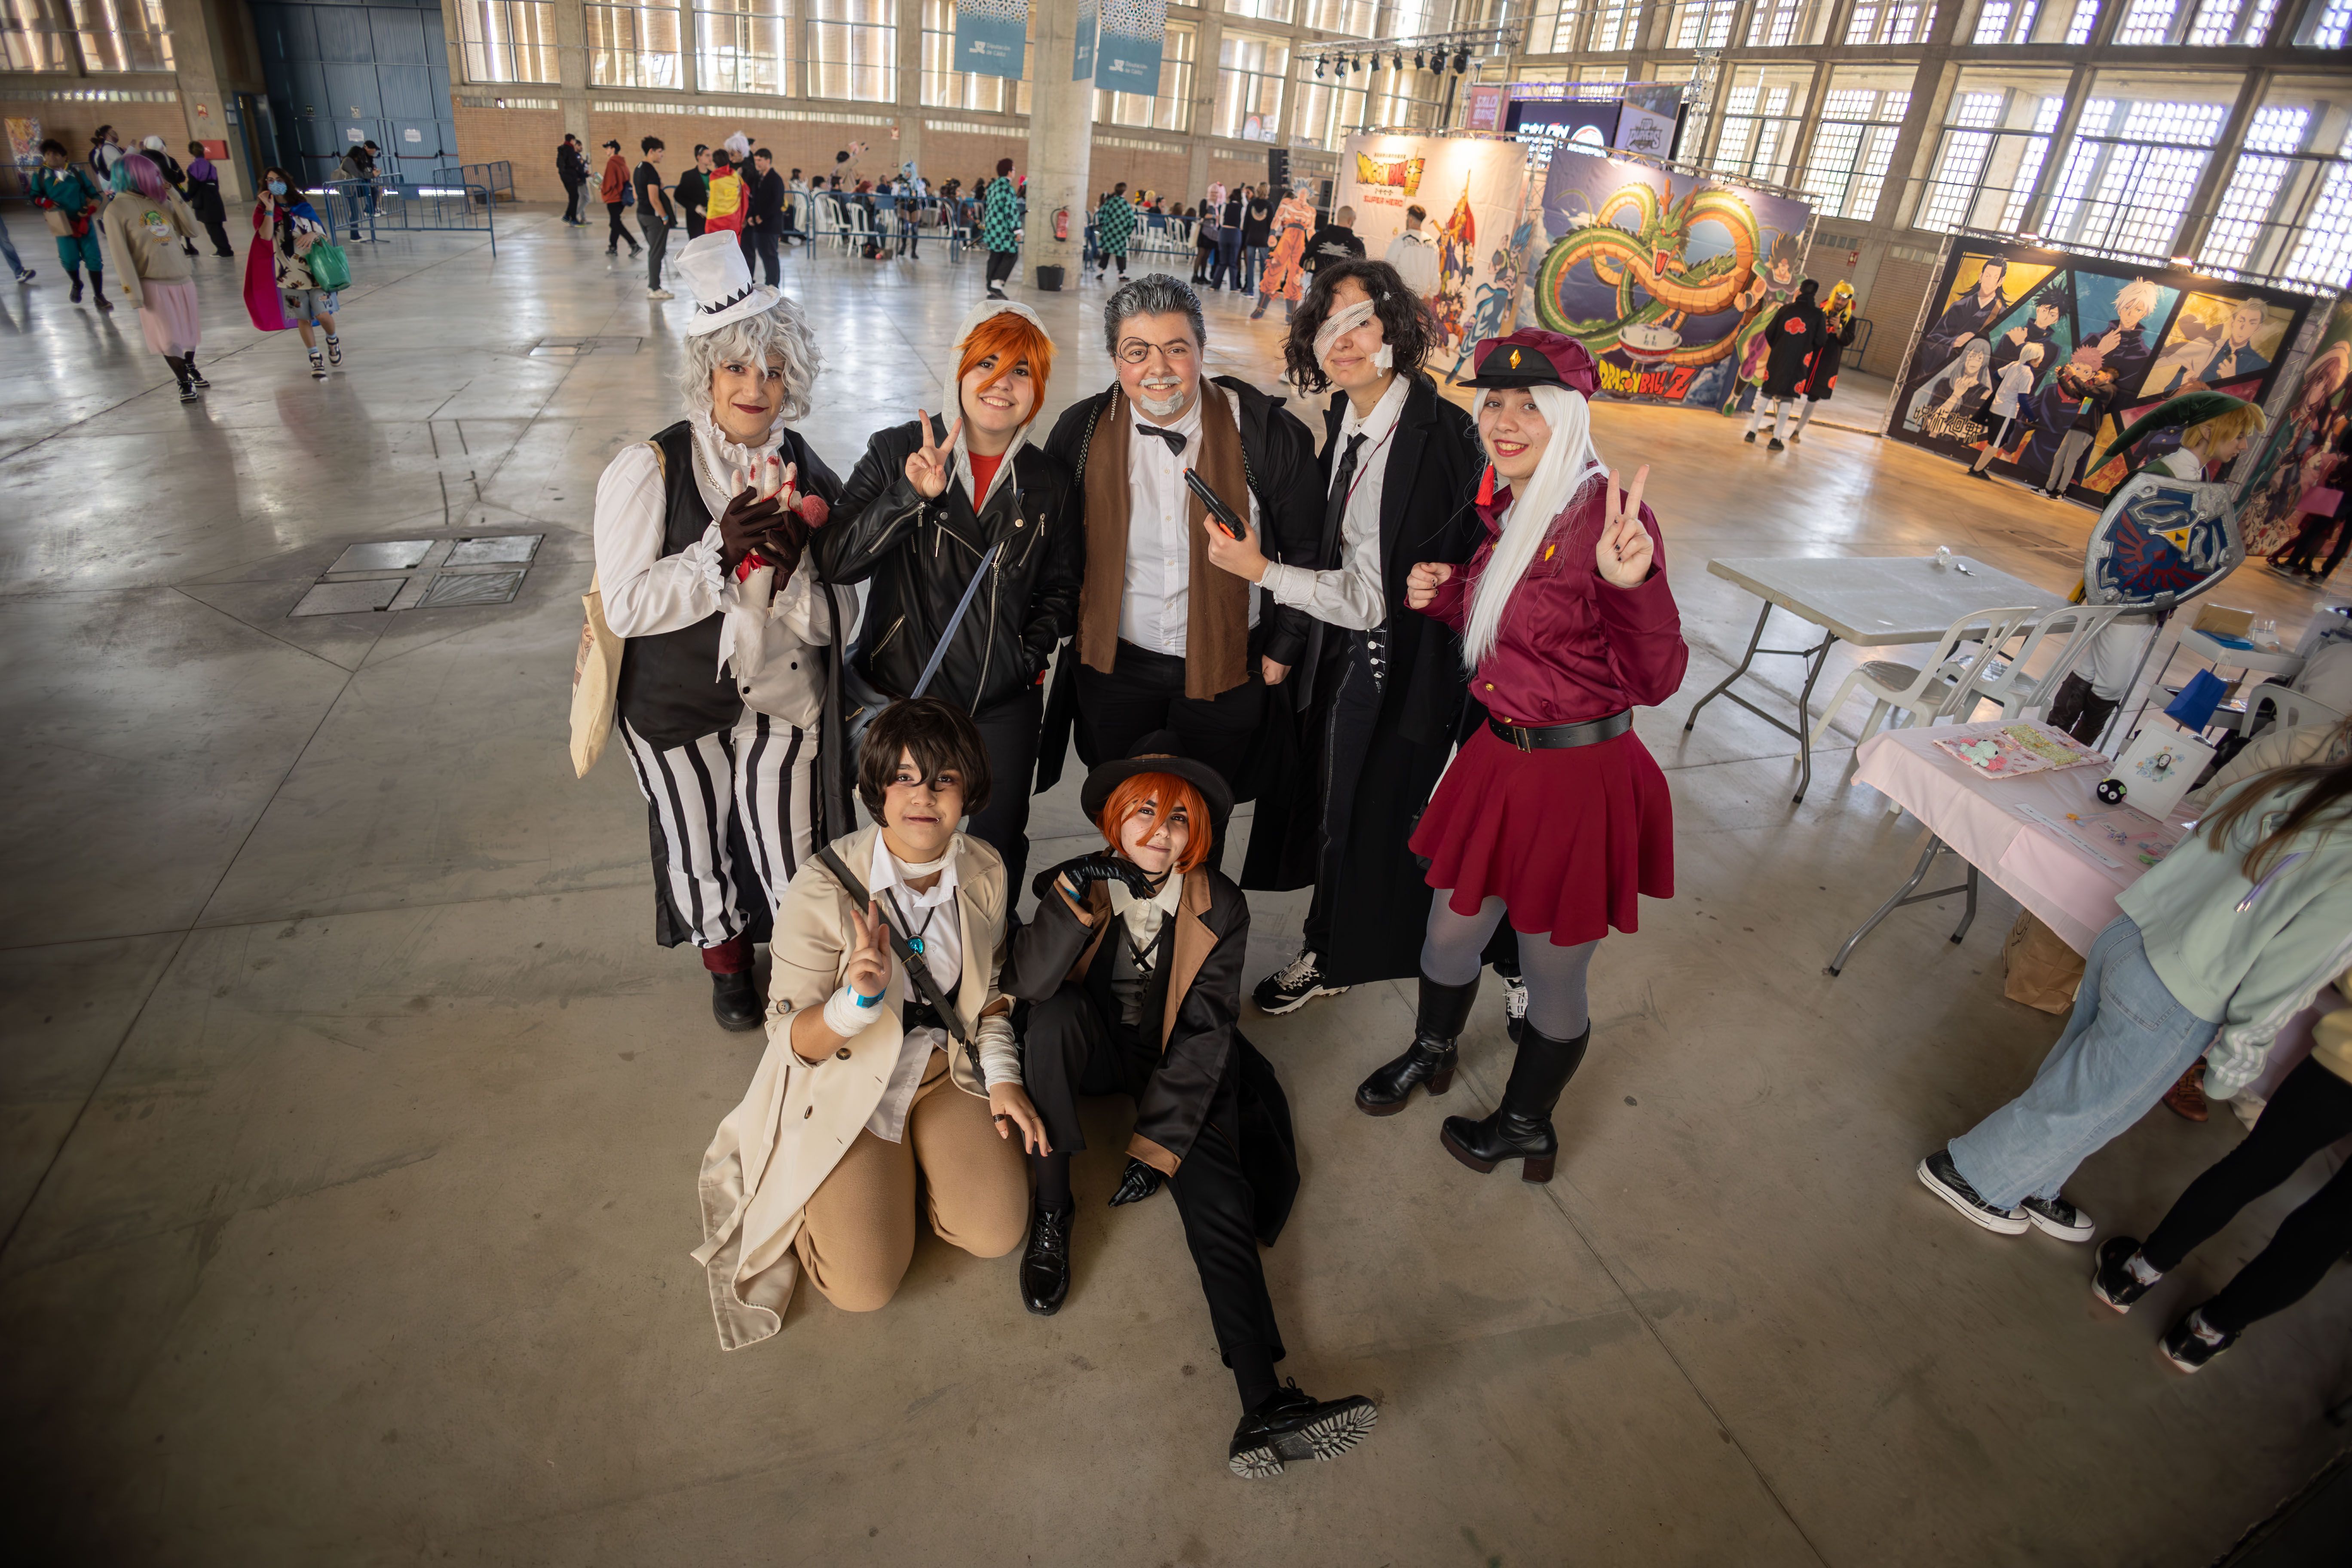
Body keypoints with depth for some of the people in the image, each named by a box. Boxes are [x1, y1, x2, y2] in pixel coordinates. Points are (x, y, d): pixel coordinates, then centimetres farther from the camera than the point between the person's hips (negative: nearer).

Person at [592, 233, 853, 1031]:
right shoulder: (650, 468, -12)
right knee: (698, 853, 18)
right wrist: (720, 548, -27)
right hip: (677, 705, 0)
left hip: (781, 697, 1)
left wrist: (789, 568, -27)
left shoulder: (809, 476, -4)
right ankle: (726, 959, 48)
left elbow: (838, 621, -6)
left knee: (792, 871, 5)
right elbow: (626, 605, -17)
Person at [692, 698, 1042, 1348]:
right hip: (847, 1082, -4)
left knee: (997, 1232, -5)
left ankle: (912, 1160, 22)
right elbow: (794, 1040, -18)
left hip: (949, 1064, 4)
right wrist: (859, 999, -38)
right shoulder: (822, 891, -26)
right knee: (864, 1283, -10)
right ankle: (810, 1194, 21)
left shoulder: (985, 873, -11)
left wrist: (1003, 1075, -1)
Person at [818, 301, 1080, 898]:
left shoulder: (1049, 480, 2)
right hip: (900, 695, -1)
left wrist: (1030, 651, -3)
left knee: (998, 858, 12)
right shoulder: (896, 452, -5)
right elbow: (836, 562, -13)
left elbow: (1062, 587, 14)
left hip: (1004, 705, 2)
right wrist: (910, 495, -25)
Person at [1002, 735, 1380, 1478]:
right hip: (1094, 1051, 1)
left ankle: (1266, 1409, -28)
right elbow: (1028, 985, -25)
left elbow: (1206, 1036, -12)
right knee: (1057, 1017, -32)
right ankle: (1052, 1215, -19)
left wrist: (1154, 1145, -18)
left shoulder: (1221, 908, -10)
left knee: (1218, 1200, -22)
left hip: (1177, 1068, 0)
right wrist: (1074, 894, -37)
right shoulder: (1071, 885, -9)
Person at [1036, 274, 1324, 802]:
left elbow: (1306, 549, -2)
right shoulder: (1081, 431, -7)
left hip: (1227, 669, -1)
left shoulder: (1267, 431, -13)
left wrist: (1284, 647, -1)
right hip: (1114, 665, 2)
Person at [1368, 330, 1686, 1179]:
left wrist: (1631, 585, -40)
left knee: (1551, 975, 13)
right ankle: (1432, 1054, 53)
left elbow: (1654, 680, -23)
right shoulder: (1505, 509, 4)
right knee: (1449, 934, 22)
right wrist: (1445, 595, 1)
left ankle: (1526, 1127, 40)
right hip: (1499, 757, 7)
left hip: (1579, 778, -7)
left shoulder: (1609, 516, -20)